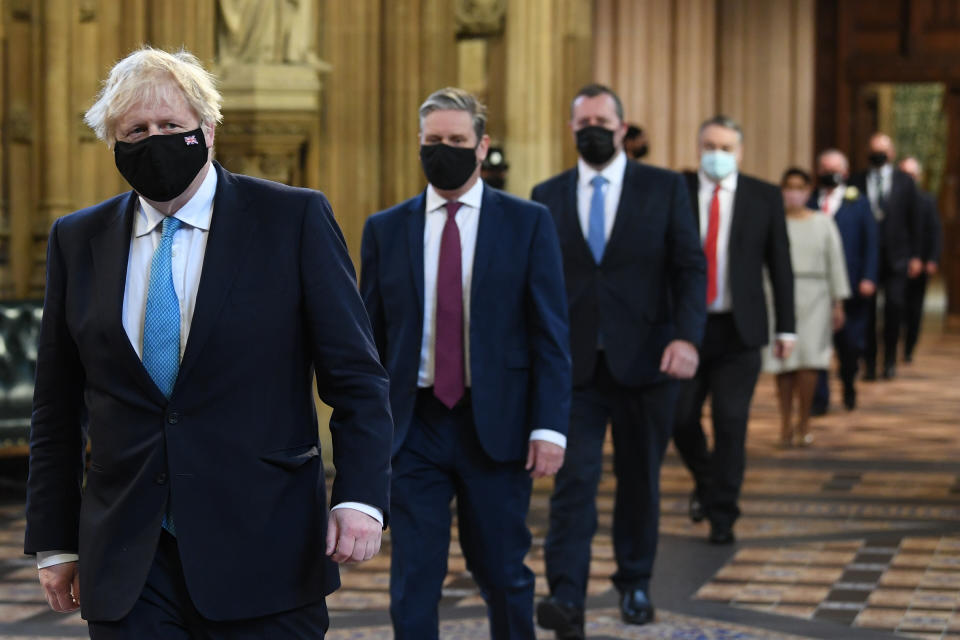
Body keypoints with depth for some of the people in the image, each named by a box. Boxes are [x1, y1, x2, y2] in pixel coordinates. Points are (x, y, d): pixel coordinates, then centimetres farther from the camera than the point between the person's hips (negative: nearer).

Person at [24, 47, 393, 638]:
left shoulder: (295, 219, -1)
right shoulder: (78, 240, 9)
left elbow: (356, 377, -2)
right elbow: (58, 409, 13)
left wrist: (360, 498, -13)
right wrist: (55, 542, 10)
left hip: (263, 558, -2)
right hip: (127, 564, 3)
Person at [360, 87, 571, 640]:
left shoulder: (528, 223, 0)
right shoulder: (385, 230, 5)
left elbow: (551, 334, -2)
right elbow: (369, 337, 7)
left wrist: (550, 427, -10)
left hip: (496, 426, -1)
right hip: (415, 428, 1)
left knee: (503, 574, 11)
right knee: (413, 581, 0)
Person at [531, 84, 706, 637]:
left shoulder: (666, 188, 2)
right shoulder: (547, 197, 7)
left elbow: (691, 268, -1)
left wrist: (687, 337, -14)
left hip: (645, 362, 0)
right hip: (573, 364, 0)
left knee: (640, 479, 11)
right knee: (574, 480, -10)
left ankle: (635, 583, 28)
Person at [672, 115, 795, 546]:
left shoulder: (764, 198, 3)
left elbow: (780, 264, 5)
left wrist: (785, 327, 1)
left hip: (738, 330, 0)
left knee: (731, 423, -2)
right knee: (681, 418, 3)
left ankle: (722, 515, 9)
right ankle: (705, 481, 33)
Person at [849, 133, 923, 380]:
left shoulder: (905, 181, 7)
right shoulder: (857, 182, 4)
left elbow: (915, 221, 8)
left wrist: (916, 256, 3)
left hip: (896, 257, 0)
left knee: (894, 306, -7)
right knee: (867, 310, 0)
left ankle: (890, 360, 7)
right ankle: (869, 363, 8)